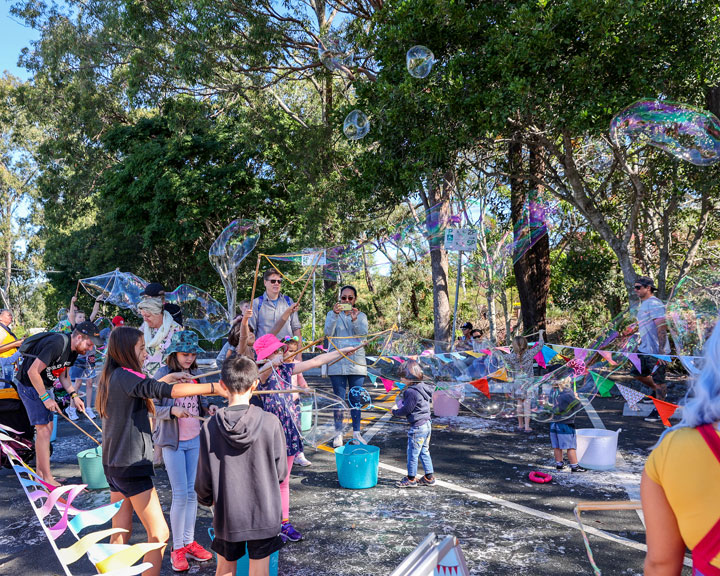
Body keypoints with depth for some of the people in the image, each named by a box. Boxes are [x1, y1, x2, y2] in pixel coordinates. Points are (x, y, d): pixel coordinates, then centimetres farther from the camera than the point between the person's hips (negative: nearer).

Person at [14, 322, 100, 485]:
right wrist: (46, 398, -21)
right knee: (43, 430, -10)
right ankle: (47, 479, -5)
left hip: (42, 385, 9)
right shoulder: (56, 344, -29)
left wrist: (74, 395, -1)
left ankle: (40, 474, 22)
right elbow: (33, 372, -28)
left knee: (47, 427, 11)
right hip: (29, 385, -9)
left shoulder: (73, 349, 1)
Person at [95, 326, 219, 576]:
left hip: (113, 464, 10)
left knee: (121, 531, 17)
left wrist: (168, 377, 17)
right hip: (132, 466, -10)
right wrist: (215, 387, -33)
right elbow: (167, 391, -32)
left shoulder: (110, 376, 9)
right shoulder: (126, 375, -19)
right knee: (159, 533, -3)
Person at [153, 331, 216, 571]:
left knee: (192, 492, 11)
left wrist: (208, 407, -5)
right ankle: (177, 549, 13)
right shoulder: (163, 374, -11)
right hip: (173, 442, -5)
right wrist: (172, 411, -30)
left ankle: (189, 542, 24)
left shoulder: (194, 373, 5)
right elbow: (153, 409, -13)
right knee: (180, 495, -2)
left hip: (195, 439, 5)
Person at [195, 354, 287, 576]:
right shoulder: (270, 422, -16)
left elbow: (204, 477, -5)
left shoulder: (211, 427, -13)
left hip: (226, 514, 1)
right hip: (264, 514, -1)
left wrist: (205, 500, 17)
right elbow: (280, 471, -7)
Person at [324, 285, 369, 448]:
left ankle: (356, 433, 13)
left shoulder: (361, 316, 10)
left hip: (356, 362, 1)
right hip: (337, 362, -1)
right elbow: (328, 333, -10)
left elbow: (364, 333, -8)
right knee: (339, 398, 0)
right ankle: (339, 433, 8)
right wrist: (335, 315, -26)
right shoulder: (332, 314, 7)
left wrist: (355, 320, -26)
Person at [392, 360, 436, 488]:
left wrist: (395, 411, 0)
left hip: (417, 427, -9)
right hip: (427, 425, 9)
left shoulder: (412, 392, -22)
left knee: (412, 453, 3)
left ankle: (411, 479, 13)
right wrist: (400, 407, 11)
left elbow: (406, 409, -17)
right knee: (424, 452, 17)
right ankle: (429, 477, 24)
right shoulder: (423, 387, 8)